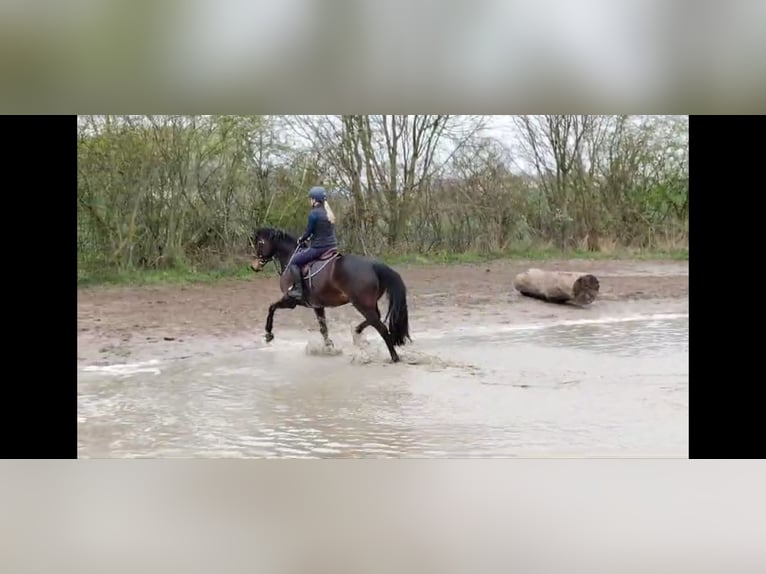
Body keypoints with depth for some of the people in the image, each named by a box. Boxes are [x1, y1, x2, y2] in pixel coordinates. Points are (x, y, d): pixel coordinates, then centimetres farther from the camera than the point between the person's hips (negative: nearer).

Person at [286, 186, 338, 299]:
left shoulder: (314, 213, -13)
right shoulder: (329, 213, 11)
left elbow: (308, 232, -9)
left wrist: (301, 240, 11)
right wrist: (310, 237, 23)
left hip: (319, 248, -8)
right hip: (332, 247, 8)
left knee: (294, 262, 4)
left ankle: (298, 290, -3)